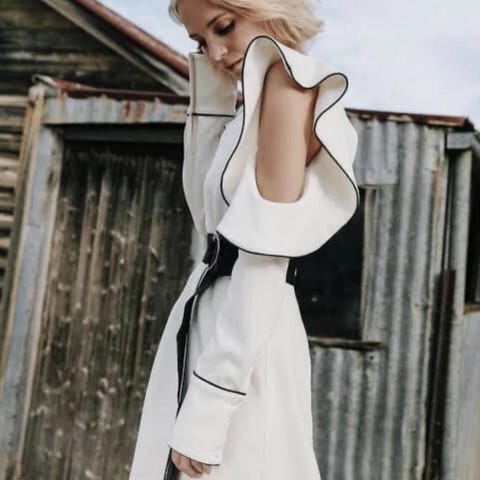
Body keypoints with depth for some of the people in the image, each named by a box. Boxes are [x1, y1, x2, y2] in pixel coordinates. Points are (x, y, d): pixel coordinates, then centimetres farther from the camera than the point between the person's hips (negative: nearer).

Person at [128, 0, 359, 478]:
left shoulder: (290, 79, -11)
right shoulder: (265, 93, 16)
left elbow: (266, 255, -20)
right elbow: (207, 212, 18)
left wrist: (207, 402, -21)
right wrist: (210, 89, 12)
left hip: (244, 343, -9)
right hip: (214, 321, 9)